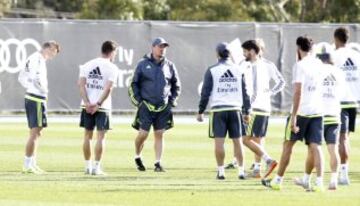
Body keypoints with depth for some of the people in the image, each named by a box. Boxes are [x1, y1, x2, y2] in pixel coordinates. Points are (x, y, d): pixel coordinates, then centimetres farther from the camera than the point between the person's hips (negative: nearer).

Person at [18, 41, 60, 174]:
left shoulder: (32, 58, 16)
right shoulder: (39, 60, -14)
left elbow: (22, 77, 23)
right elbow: (37, 78, -26)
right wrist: (44, 90, -12)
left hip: (30, 97, 10)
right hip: (37, 99, -10)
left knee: (35, 133, 16)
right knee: (35, 133, -7)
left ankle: (32, 164, 20)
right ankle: (28, 165, -7)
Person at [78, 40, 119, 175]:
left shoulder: (87, 65, 8)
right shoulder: (112, 68, -5)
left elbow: (81, 84, -2)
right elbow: (108, 88, -15)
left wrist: (87, 102, -7)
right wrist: (98, 104, -14)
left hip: (87, 105, 4)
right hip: (103, 107, -4)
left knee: (87, 136, 12)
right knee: (101, 137, 1)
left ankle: (88, 166, 17)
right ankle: (96, 167, -2)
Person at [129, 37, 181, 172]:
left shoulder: (169, 66, 8)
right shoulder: (143, 64, 0)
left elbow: (176, 85, 18)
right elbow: (133, 84, 5)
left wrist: (172, 101, 8)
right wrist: (138, 101, -4)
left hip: (163, 107, 2)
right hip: (146, 106, -2)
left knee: (159, 134, 2)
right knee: (143, 133, -5)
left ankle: (158, 163, 6)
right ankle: (137, 157, 18)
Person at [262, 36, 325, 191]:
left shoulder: (300, 65, -11)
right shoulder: (318, 64, 9)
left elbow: (298, 92, -17)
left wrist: (294, 116, -18)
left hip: (301, 111, -5)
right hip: (317, 111, 5)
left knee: (288, 145, 7)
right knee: (315, 147, 1)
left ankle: (278, 180, 15)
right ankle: (319, 182, -11)